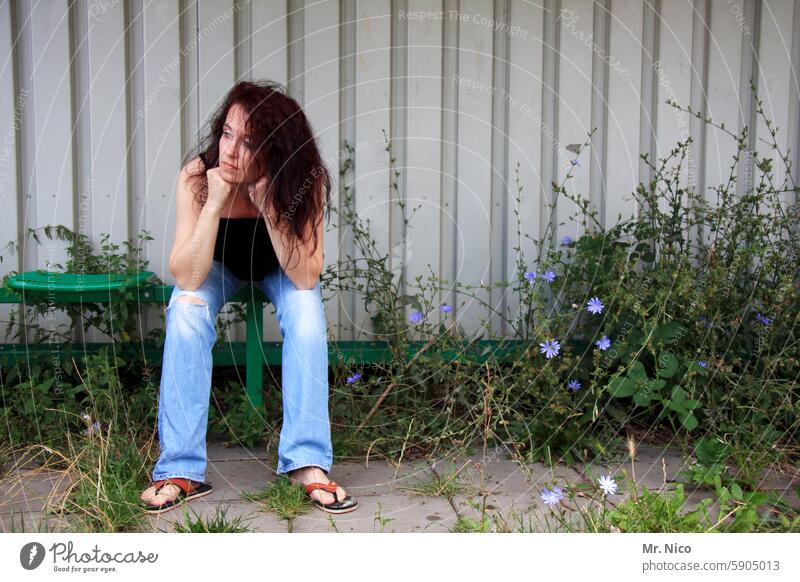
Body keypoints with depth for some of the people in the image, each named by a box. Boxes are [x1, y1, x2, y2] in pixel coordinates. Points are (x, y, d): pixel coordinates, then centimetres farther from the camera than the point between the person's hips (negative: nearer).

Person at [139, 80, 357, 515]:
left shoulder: (305, 181, -30)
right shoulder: (197, 177, -31)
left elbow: (306, 277, -34)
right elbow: (187, 278, -34)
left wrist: (269, 206, -44)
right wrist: (215, 202, -44)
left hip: (280, 269, 0)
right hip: (217, 265, 0)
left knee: (307, 314, -30)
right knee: (186, 313, -29)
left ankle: (307, 463, -22)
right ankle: (180, 470, -22)